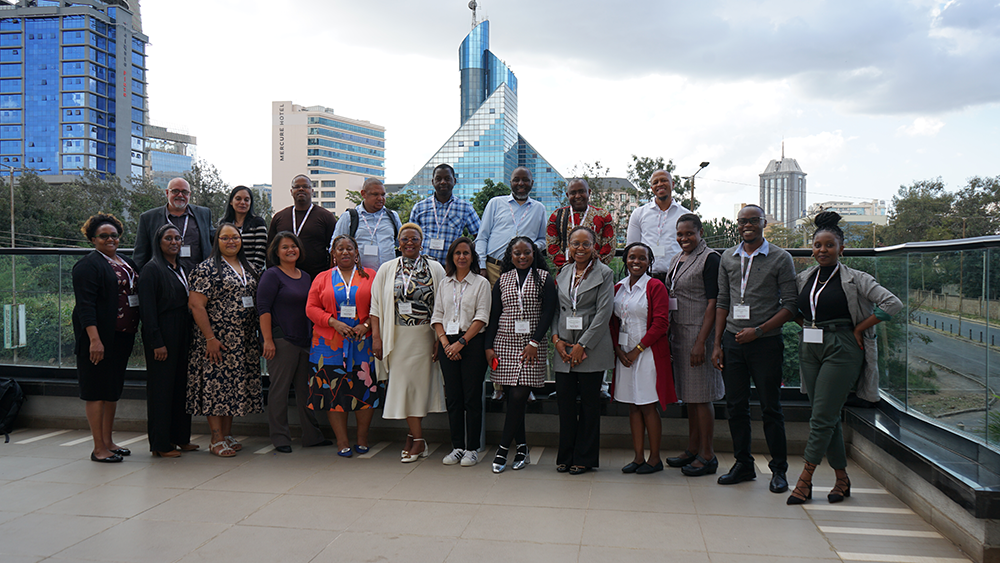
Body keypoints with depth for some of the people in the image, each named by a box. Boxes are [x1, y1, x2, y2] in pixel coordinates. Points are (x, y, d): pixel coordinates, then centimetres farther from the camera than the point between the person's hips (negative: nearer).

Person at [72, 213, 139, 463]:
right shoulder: (88, 265, -8)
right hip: (100, 336, -8)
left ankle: (108, 441, 23)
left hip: (123, 336, 8)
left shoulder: (126, 263, 15)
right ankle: (99, 448, 2)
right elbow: (85, 305, -16)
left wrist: (133, 331, 13)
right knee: (98, 389, -3)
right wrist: (94, 339, -25)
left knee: (114, 388, 14)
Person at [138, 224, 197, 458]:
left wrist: (189, 336, 12)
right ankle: (160, 444, 5)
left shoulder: (181, 269, 16)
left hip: (182, 335, 8)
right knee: (161, 388, -2)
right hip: (162, 337, -8)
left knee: (181, 385, 11)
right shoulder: (152, 269, -8)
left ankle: (180, 438, 20)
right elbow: (147, 309, -13)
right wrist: (157, 342, -18)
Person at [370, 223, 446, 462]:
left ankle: (412, 435, 12)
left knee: (420, 382, -1)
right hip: (397, 336, 1)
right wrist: (376, 337, -3)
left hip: (424, 335, -1)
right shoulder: (386, 270, 7)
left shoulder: (435, 269, 3)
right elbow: (376, 305, 6)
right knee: (403, 384, 0)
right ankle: (419, 440, 10)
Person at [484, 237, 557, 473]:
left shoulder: (544, 278, 4)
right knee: (512, 397, 2)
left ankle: (503, 449, -3)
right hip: (504, 344, 3)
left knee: (519, 396, -10)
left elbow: (548, 312, -3)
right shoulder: (502, 280, 11)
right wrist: (489, 346, 3)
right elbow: (493, 315, 11)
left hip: (532, 346, -3)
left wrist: (534, 342, -11)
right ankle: (521, 449, 12)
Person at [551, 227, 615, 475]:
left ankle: (585, 458, 14)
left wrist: (582, 345, -13)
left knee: (589, 403, 3)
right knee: (564, 401, 4)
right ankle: (566, 455, 17)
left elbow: (604, 312, -9)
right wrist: (556, 338, -2)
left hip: (591, 349, -4)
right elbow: (555, 308, 14)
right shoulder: (563, 273, 13)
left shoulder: (604, 273, -2)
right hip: (564, 349, 4)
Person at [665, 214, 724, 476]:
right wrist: (670, 338, 13)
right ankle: (692, 450, 22)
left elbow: (713, 304, -13)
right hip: (679, 334, 8)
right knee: (688, 395, 13)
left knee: (701, 397, -4)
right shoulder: (678, 259, 15)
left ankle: (708, 456, 5)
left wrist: (701, 342, -19)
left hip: (699, 333, -8)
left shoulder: (710, 258, -9)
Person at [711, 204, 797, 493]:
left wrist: (758, 331, -14)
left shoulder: (780, 258, -2)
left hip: (766, 342, -4)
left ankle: (779, 469, 14)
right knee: (736, 406, 8)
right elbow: (722, 303, 12)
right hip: (732, 340, 4)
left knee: (770, 408, 2)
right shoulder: (728, 258, 10)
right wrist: (717, 344, 6)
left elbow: (790, 306, -5)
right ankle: (743, 464, 20)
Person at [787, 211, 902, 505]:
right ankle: (842, 479, 21)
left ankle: (805, 481, -4)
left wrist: (859, 328, -10)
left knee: (822, 417, -8)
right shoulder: (803, 279, 9)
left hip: (841, 350, -5)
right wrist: (807, 325, 9)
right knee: (828, 417, 9)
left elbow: (892, 304, -12)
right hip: (809, 348, 5)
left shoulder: (854, 279, -5)